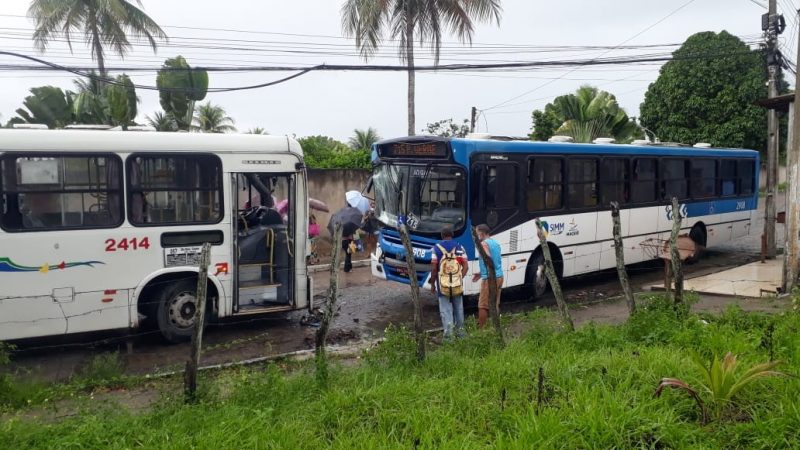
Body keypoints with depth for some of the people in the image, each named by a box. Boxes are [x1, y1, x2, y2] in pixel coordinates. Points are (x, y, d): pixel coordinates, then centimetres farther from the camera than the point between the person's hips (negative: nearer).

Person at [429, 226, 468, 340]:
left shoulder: (437, 247, -6)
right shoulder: (459, 247, 3)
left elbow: (434, 268, -8)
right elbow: (465, 267, -3)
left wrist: (432, 284, -1)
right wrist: (461, 278, 6)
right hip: (457, 283, 3)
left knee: (445, 309, 2)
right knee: (458, 307, 17)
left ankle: (448, 332, -7)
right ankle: (460, 329, 28)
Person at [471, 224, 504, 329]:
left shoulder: (483, 244, -11)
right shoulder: (496, 243, 15)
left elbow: (488, 259, -26)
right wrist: (481, 273, 23)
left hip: (490, 278, -9)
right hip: (499, 277, 9)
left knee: (482, 306, -3)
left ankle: (481, 328, 0)